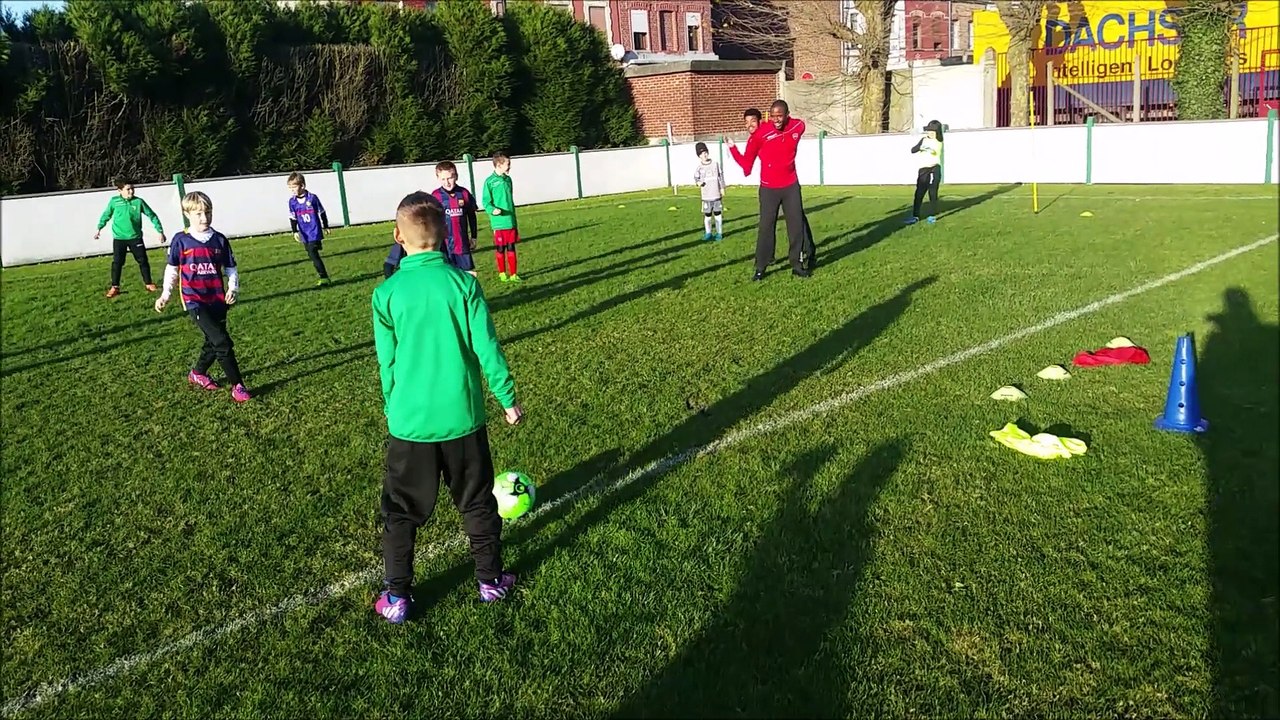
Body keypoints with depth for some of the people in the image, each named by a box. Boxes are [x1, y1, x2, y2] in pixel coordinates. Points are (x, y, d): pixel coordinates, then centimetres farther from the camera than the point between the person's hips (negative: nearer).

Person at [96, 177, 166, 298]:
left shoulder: (138, 201, -6)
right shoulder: (114, 201, -3)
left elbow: (152, 216, 1)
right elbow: (106, 215, 13)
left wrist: (160, 231, 1)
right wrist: (99, 228, 15)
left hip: (135, 238, 0)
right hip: (119, 238, 0)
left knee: (143, 261, 5)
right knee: (117, 263, 1)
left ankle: (148, 284, 18)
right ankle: (114, 287, 10)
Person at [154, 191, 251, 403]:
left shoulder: (220, 240, 3)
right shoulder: (180, 241, -2)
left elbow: (231, 268, 9)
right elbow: (172, 269, 9)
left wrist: (233, 288, -7)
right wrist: (165, 294, 6)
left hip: (218, 300, 4)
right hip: (195, 301, -4)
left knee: (213, 342, 15)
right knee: (222, 342, -16)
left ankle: (197, 373, 42)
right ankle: (237, 386, -9)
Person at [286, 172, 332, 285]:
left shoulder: (312, 198, -9)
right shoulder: (292, 201, 2)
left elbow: (322, 212, 3)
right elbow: (292, 218, 6)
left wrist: (326, 227, 11)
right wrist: (295, 231, -5)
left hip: (315, 232, -5)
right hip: (304, 234, 5)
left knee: (313, 253, -16)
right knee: (312, 255, 8)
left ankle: (324, 278, -13)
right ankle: (324, 277, 17)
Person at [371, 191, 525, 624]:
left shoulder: (387, 294, -8)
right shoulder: (463, 283, -9)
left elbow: (387, 362, 0)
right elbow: (487, 348, -7)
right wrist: (507, 398, 5)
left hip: (409, 421, 0)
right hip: (462, 417, 1)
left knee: (401, 511, 15)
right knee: (477, 503, 18)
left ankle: (397, 597, 21)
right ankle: (491, 580, 29)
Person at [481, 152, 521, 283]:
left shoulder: (508, 179, 9)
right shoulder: (490, 181, -10)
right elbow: (485, 201, -6)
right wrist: (492, 210, -27)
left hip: (511, 222, 5)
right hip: (498, 223, -5)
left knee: (511, 248, 8)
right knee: (500, 249, 6)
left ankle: (513, 274, 15)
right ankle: (502, 273, 20)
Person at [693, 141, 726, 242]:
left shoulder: (715, 164, 1)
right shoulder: (699, 167, -1)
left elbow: (720, 176, 6)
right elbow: (696, 178, 6)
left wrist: (722, 188, 4)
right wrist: (698, 182, -16)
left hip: (716, 194, 0)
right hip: (706, 195, 0)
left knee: (718, 213, 4)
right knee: (707, 215, 5)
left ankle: (719, 233, 12)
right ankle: (708, 233, 18)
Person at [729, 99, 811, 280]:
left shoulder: (798, 126, -5)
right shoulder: (760, 134, -16)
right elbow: (747, 160, -8)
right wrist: (733, 149, -22)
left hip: (791, 186, 3)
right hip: (768, 188, -3)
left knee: (797, 225, 6)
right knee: (766, 227, -2)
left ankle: (798, 265, 17)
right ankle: (760, 268, 5)